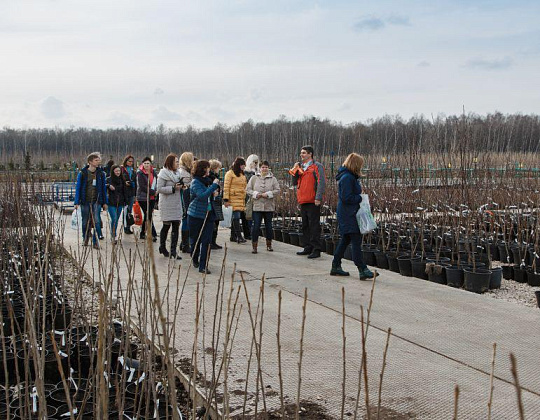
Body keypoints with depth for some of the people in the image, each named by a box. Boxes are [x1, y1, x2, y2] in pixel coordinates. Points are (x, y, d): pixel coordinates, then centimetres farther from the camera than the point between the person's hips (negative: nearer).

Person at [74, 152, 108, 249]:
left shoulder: (101, 173, 3)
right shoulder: (82, 173, -3)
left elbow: (103, 188, 9)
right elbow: (78, 188, -2)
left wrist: (104, 202, 7)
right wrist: (77, 202, -7)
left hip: (96, 201, 1)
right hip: (85, 201, 0)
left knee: (96, 221, -11)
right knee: (85, 222, 10)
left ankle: (95, 242, -4)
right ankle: (85, 240, 30)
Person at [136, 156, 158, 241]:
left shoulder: (153, 172, 9)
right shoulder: (140, 173, -8)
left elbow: (156, 183, 19)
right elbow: (142, 187, -14)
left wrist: (155, 191, 0)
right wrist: (153, 192, -15)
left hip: (152, 198, 6)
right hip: (143, 198, -6)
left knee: (147, 216, 11)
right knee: (148, 216, -6)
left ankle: (143, 233, 23)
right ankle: (153, 234, -6)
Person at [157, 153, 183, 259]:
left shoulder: (177, 173, 13)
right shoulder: (163, 174, -8)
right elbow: (159, 188, -15)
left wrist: (181, 186, 4)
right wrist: (173, 188, -19)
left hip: (176, 203, 6)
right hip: (167, 204, -6)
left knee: (176, 227, 0)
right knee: (166, 226, 5)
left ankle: (173, 251, 2)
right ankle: (162, 247, 24)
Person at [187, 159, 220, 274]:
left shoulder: (208, 180, 8)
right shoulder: (195, 182, -11)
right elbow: (202, 196, -26)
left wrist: (214, 193, 4)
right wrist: (214, 185, -21)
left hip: (208, 215, 5)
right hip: (196, 215, -5)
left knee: (207, 241, -4)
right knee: (195, 240, 11)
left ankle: (203, 266, -2)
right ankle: (194, 259, 34)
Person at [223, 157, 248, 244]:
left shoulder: (242, 174, 20)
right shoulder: (230, 173, -3)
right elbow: (226, 187, -7)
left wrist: (244, 199, 22)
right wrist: (226, 199, -13)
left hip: (241, 200, 7)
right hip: (233, 199, -7)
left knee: (235, 218, 9)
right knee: (236, 218, -13)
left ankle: (233, 236, 14)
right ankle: (239, 237, -16)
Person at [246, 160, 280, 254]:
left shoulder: (273, 179, 5)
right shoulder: (254, 178, 7)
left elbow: (277, 190, 0)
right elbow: (248, 189, 7)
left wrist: (268, 194, -12)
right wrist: (255, 194, -10)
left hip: (269, 206, 1)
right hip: (257, 206, -1)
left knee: (269, 226, 9)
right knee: (256, 226, -6)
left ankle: (269, 245, 24)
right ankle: (254, 246, 1)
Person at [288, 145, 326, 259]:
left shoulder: (316, 166, -5)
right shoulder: (300, 167, 17)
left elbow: (321, 182, -12)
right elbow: (295, 182, 17)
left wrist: (318, 198, -19)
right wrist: (295, 170, 3)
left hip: (313, 202, -8)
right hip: (303, 201, 8)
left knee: (314, 225, -7)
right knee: (305, 226, 13)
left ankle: (316, 249, -4)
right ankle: (308, 248, 22)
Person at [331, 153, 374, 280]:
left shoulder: (350, 177, 15)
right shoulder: (347, 178, -18)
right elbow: (347, 198, -22)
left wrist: (359, 197, 7)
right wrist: (360, 198, -12)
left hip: (348, 214, 11)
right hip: (348, 216, -11)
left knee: (345, 240, 15)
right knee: (356, 240, -12)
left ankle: (336, 267, 23)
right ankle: (362, 270, -13)